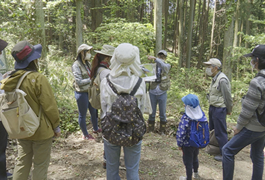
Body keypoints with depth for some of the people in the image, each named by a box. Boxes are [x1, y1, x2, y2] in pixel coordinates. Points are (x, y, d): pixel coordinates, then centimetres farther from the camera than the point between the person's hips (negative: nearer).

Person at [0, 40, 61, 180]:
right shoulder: (38, 79, -22)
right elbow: (50, 106, -19)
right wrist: (56, 126, -5)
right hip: (41, 131, -6)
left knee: (22, 163, 21)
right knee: (40, 165, 11)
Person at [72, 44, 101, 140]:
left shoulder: (87, 63, 6)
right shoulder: (76, 65, -17)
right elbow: (79, 81, -21)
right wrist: (91, 79, -17)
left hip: (90, 91, 8)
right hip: (82, 93, -8)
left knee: (94, 111, 21)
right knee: (82, 114, 8)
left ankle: (95, 129, 43)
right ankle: (85, 135, 25)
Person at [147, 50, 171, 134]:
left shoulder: (167, 66, -1)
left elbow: (163, 65, -26)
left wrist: (154, 58, -37)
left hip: (162, 94, -1)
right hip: (152, 93, 1)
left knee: (162, 114, 9)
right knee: (152, 113, 9)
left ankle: (162, 131, 23)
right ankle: (150, 130, 21)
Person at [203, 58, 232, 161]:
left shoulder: (222, 80, -22)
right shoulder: (215, 78, 9)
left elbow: (227, 96, -18)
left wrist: (229, 110, -8)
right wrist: (211, 107, 14)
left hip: (219, 109, -10)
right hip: (213, 107, 10)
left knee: (220, 132, -1)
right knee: (213, 129, 21)